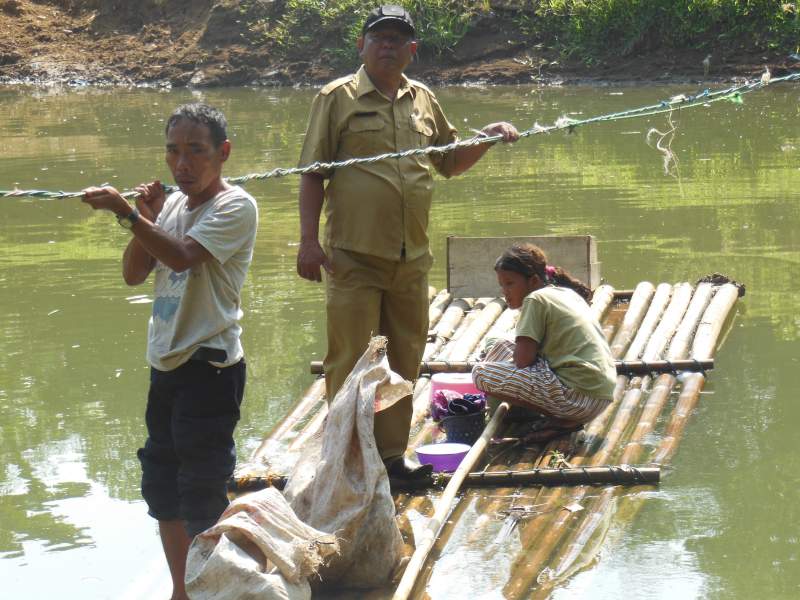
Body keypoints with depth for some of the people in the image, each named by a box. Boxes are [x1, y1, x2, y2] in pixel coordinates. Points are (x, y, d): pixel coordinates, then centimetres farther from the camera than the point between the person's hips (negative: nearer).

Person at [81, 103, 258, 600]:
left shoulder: (236, 207, -12)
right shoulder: (172, 204, 11)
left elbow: (182, 256, -25)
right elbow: (134, 274, 8)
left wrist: (125, 212, -31)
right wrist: (146, 218, -5)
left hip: (210, 368, -8)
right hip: (167, 366, 8)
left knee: (201, 501, -6)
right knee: (162, 489, 16)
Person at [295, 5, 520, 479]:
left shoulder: (424, 101, 14)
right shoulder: (338, 98, 0)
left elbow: (450, 162, 25)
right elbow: (313, 173, -2)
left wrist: (487, 138, 7)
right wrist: (309, 240, -10)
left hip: (411, 258, 5)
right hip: (353, 257, -5)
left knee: (404, 360, 10)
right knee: (351, 360, -3)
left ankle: (391, 452, 21)